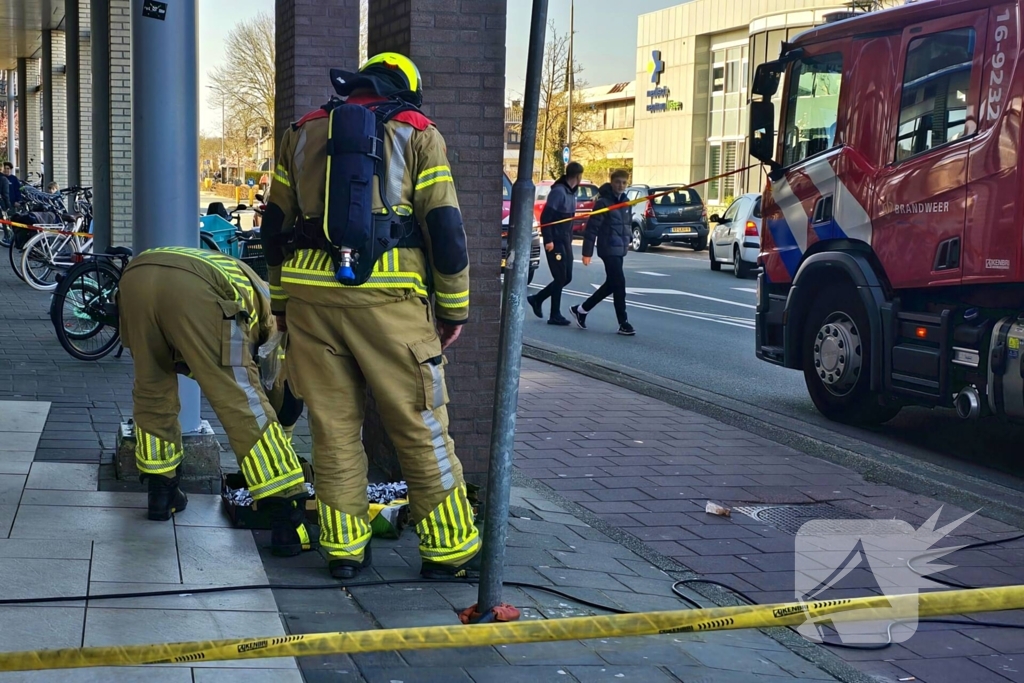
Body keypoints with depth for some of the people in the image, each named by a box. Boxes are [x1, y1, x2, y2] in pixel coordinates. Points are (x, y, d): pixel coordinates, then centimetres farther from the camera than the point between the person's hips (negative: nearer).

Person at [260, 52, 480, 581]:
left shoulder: (302, 134, 18)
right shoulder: (416, 133, 7)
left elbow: (275, 227, 18)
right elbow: (444, 228, 1)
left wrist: (282, 300, 25)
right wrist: (454, 308, 8)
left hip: (311, 295, 4)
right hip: (386, 298, -3)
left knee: (333, 428, 11)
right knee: (421, 428, 4)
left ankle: (343, 548, 15)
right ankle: (449, 550, 9)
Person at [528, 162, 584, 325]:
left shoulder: (572, 191, 11)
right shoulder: (558, 191, -16)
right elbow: (545, 216, -20)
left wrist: (570, 237, 12)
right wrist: (548, 240, -22)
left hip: (566, 241, 9)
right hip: (555, 241, -9)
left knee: (566, 277, 11)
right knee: (560, 278, -5)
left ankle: (537, 299, 24)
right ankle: (555, 315, 3)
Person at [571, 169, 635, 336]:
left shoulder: (625, 202, 12)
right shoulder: (603, 202, -12)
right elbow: (592, 228, -13)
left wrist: (627, 240, 12)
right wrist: (587, 252, -15)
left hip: (620, 249, 9)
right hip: (608, 249, -9)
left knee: (611, 284, 13)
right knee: (619, 284, -9)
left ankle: (581, 310, 26)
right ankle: (623, 324, -4)